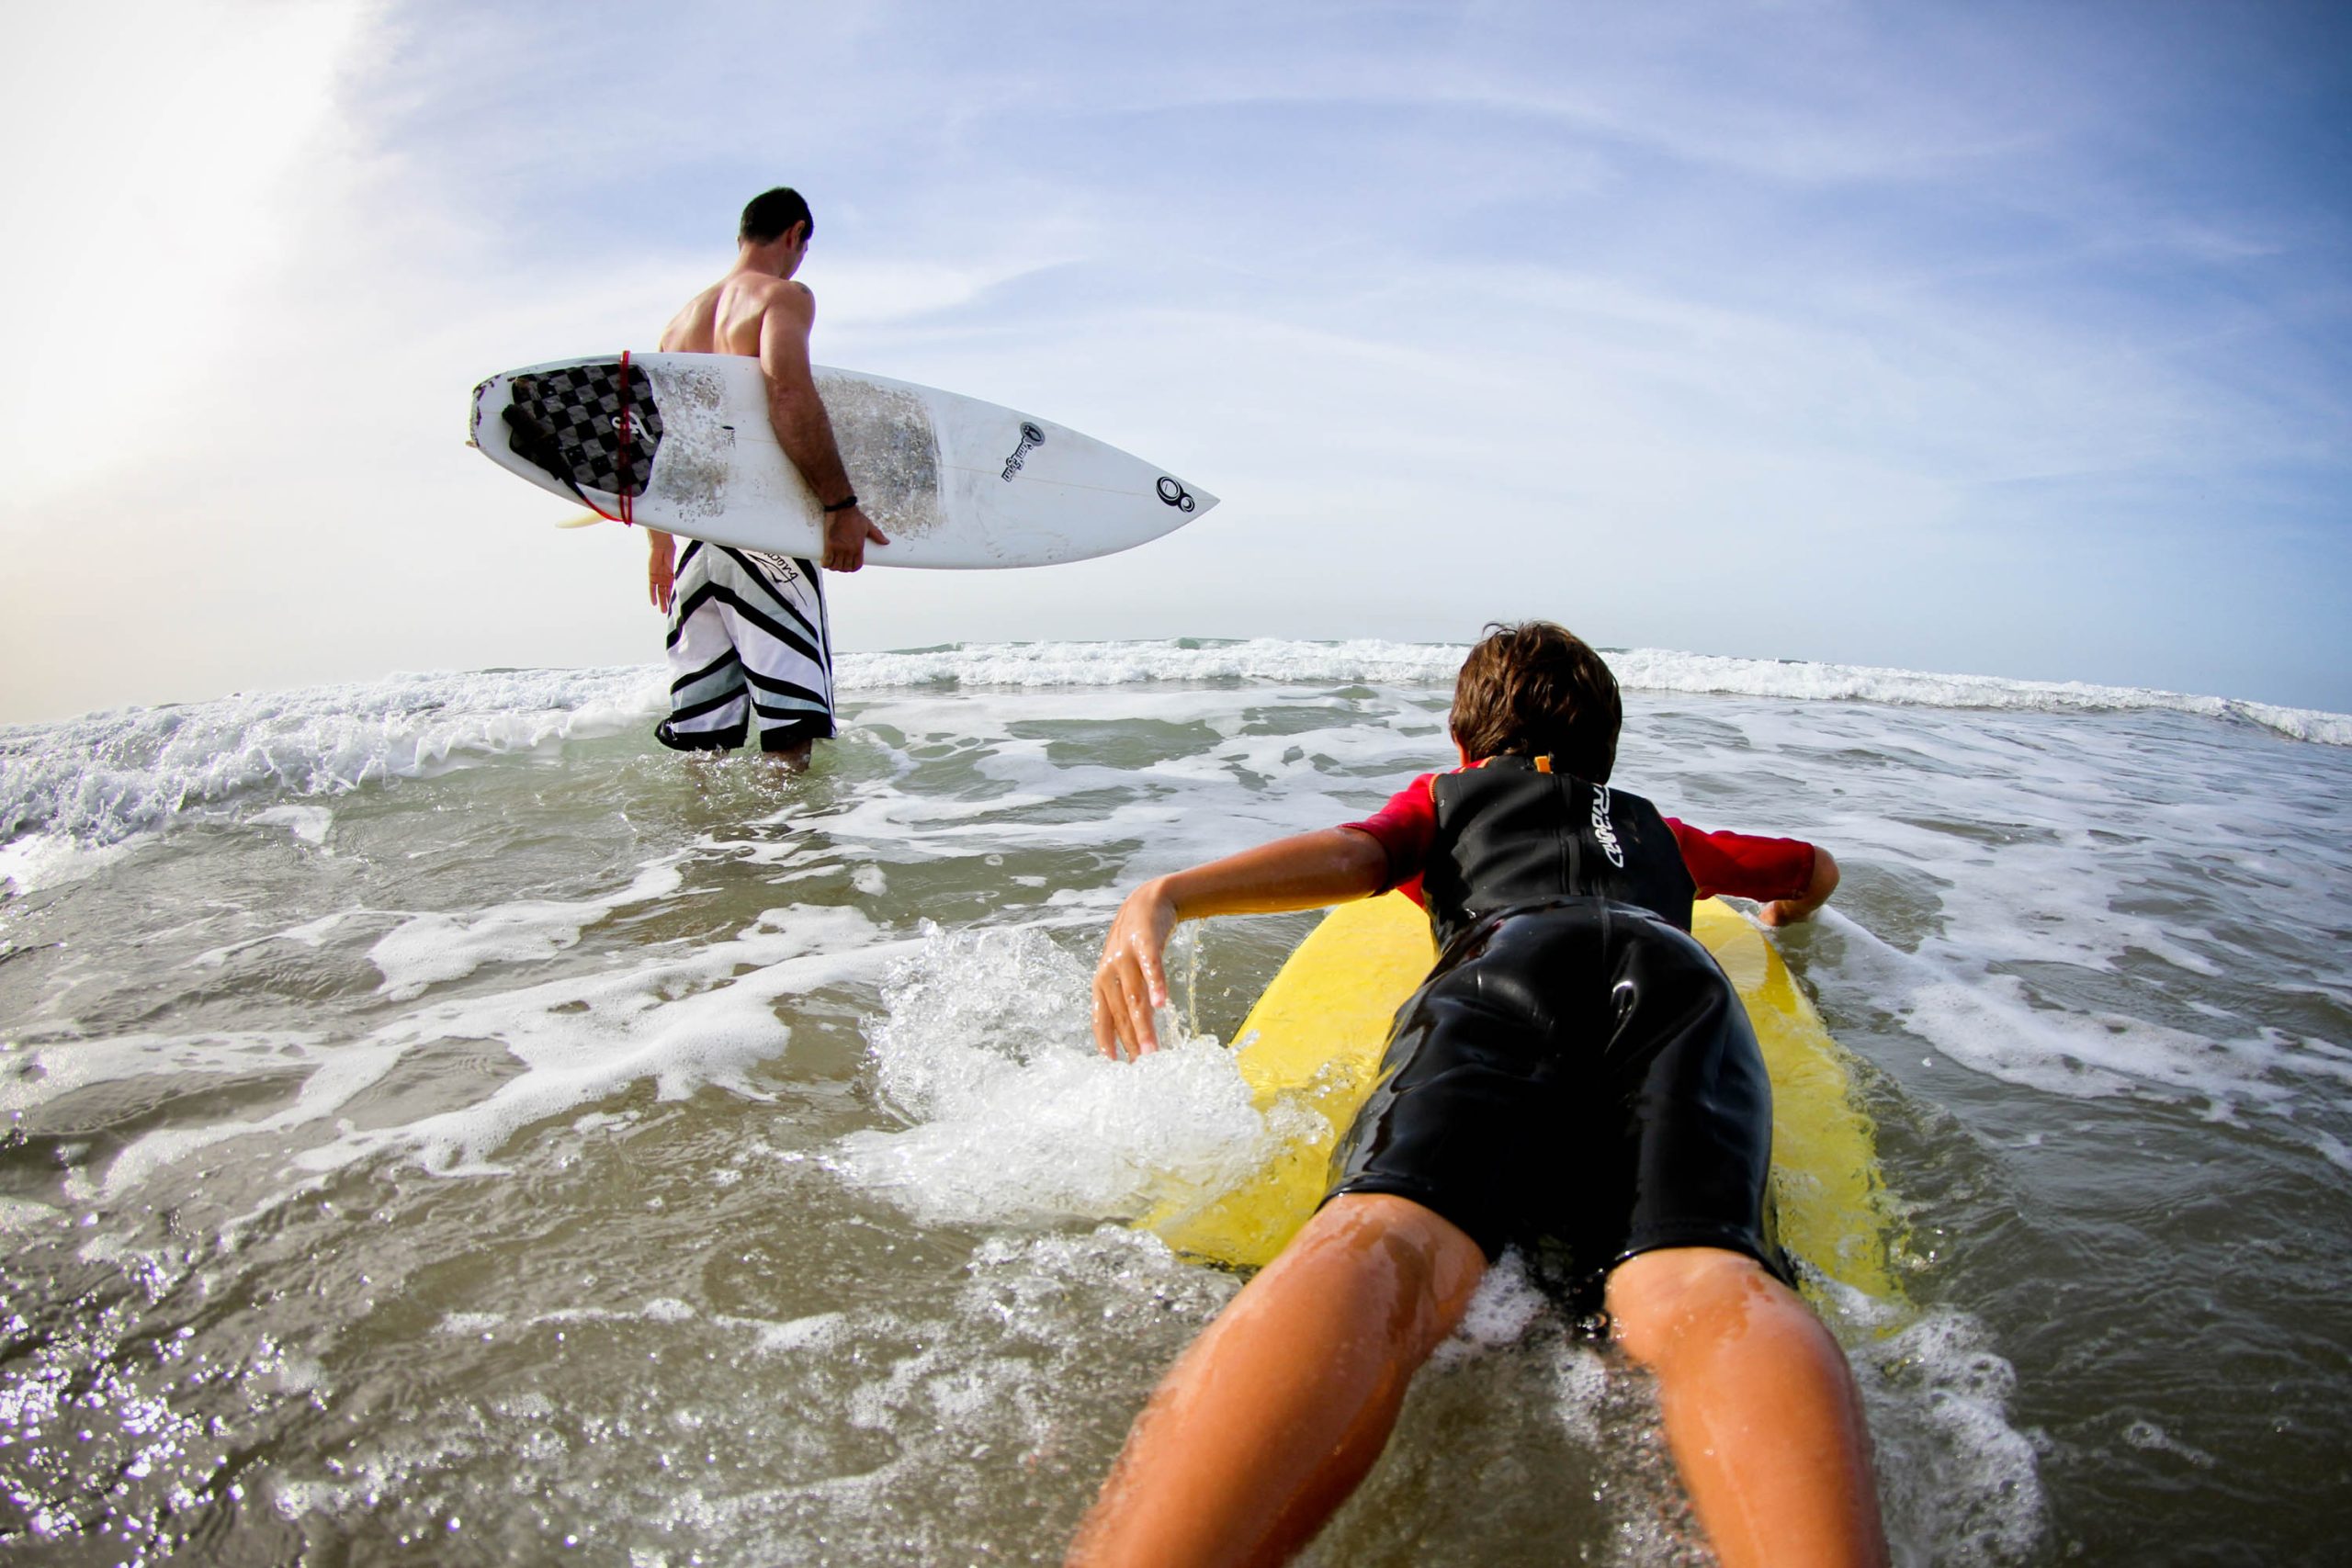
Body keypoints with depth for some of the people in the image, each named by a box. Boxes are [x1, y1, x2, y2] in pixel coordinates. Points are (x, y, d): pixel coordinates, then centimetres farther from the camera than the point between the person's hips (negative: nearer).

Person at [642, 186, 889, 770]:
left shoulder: (681, 317, 23)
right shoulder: (784, 295, 1)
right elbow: (788, 392, -19)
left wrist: (659, 541, 30)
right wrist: (841, 503, -21)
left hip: (691, 526, 7)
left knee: (700, 723, 7)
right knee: (791, 710, -9)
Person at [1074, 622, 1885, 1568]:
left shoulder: (1447, 794, 36)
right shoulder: (1660, 832, 45)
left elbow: (1351, 852, 14)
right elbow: (1818, 870, 60)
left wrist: (1164, 899, 2)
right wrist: (1776, 919, 82)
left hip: (1507, 955, -2)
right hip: (1679, 972, 3)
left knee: (1385, 1244, -30)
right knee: (1701, 1285, -25)